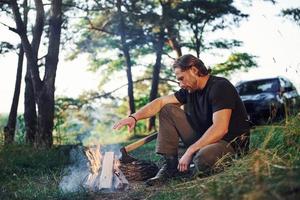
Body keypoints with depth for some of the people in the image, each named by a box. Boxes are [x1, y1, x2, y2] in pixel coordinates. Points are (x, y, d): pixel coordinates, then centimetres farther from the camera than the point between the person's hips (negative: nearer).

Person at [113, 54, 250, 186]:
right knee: (168, 110, 1)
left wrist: (190, 151, -27)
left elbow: (220, 128, -29)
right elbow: (161, 102, 7)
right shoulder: (190, 89, 5)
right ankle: (170, 164, -2)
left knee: (202, 159, -42)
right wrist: (134, 117, -8)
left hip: (231, 142, -7)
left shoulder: (220, 87, -19)